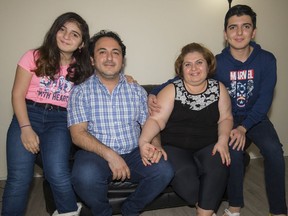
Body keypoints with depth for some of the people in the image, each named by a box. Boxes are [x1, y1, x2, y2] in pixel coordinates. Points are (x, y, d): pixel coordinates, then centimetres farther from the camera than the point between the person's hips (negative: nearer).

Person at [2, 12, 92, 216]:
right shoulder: (34, 57, 3)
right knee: (19, 177, -16)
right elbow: (18, 94, 0)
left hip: (60, 119, 0)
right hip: (28, 114, 0)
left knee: (57, 173, -22)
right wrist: (26, 128, -11)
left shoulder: (82, 67, 10)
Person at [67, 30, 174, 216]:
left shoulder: (137, 91, 9)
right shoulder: (80, 92, 1)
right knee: (85, 176, -34)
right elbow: (78, 134, -8)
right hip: (96, 154, -2)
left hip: (133, 153, 3)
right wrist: (109, 154, -22)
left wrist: (155, 145, -16)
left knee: (164, 171, -23)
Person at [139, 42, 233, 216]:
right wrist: (143, 141, -27)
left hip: (208, 146, 2)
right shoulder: (171, 90, 0)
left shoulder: (218, 88, 8)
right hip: (175, 147, -1)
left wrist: (223, 140, -11)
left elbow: (225, 118, 8)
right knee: (183, 173, -29)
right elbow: (156, 120, -8)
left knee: (218, 168, -28)